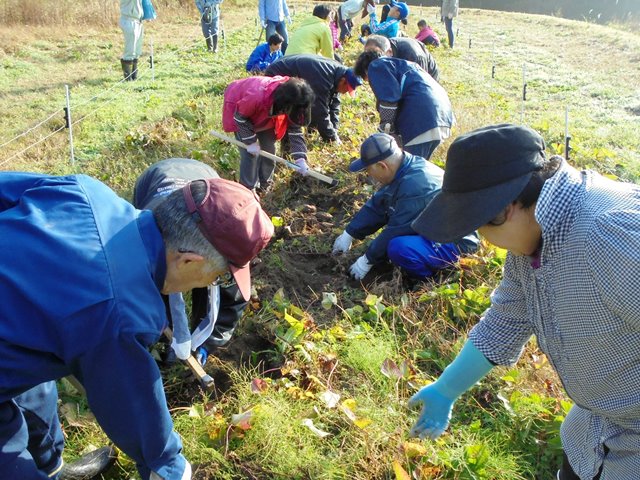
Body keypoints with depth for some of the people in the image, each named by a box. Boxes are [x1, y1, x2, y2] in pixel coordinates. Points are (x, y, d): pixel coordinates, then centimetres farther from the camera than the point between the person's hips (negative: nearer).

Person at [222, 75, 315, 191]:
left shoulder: (291, 104, -28)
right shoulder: (257, 96, -46)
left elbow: (295, 130, -21)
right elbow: (240, 117, -28)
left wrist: (300, 159, -30)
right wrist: (251, 141, -26)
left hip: (266, 112, 5)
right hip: (240, 111, -5)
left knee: (269, 148, 6)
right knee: (250, 152, -10)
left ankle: (265, 184, 27)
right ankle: (249, 189, 7)